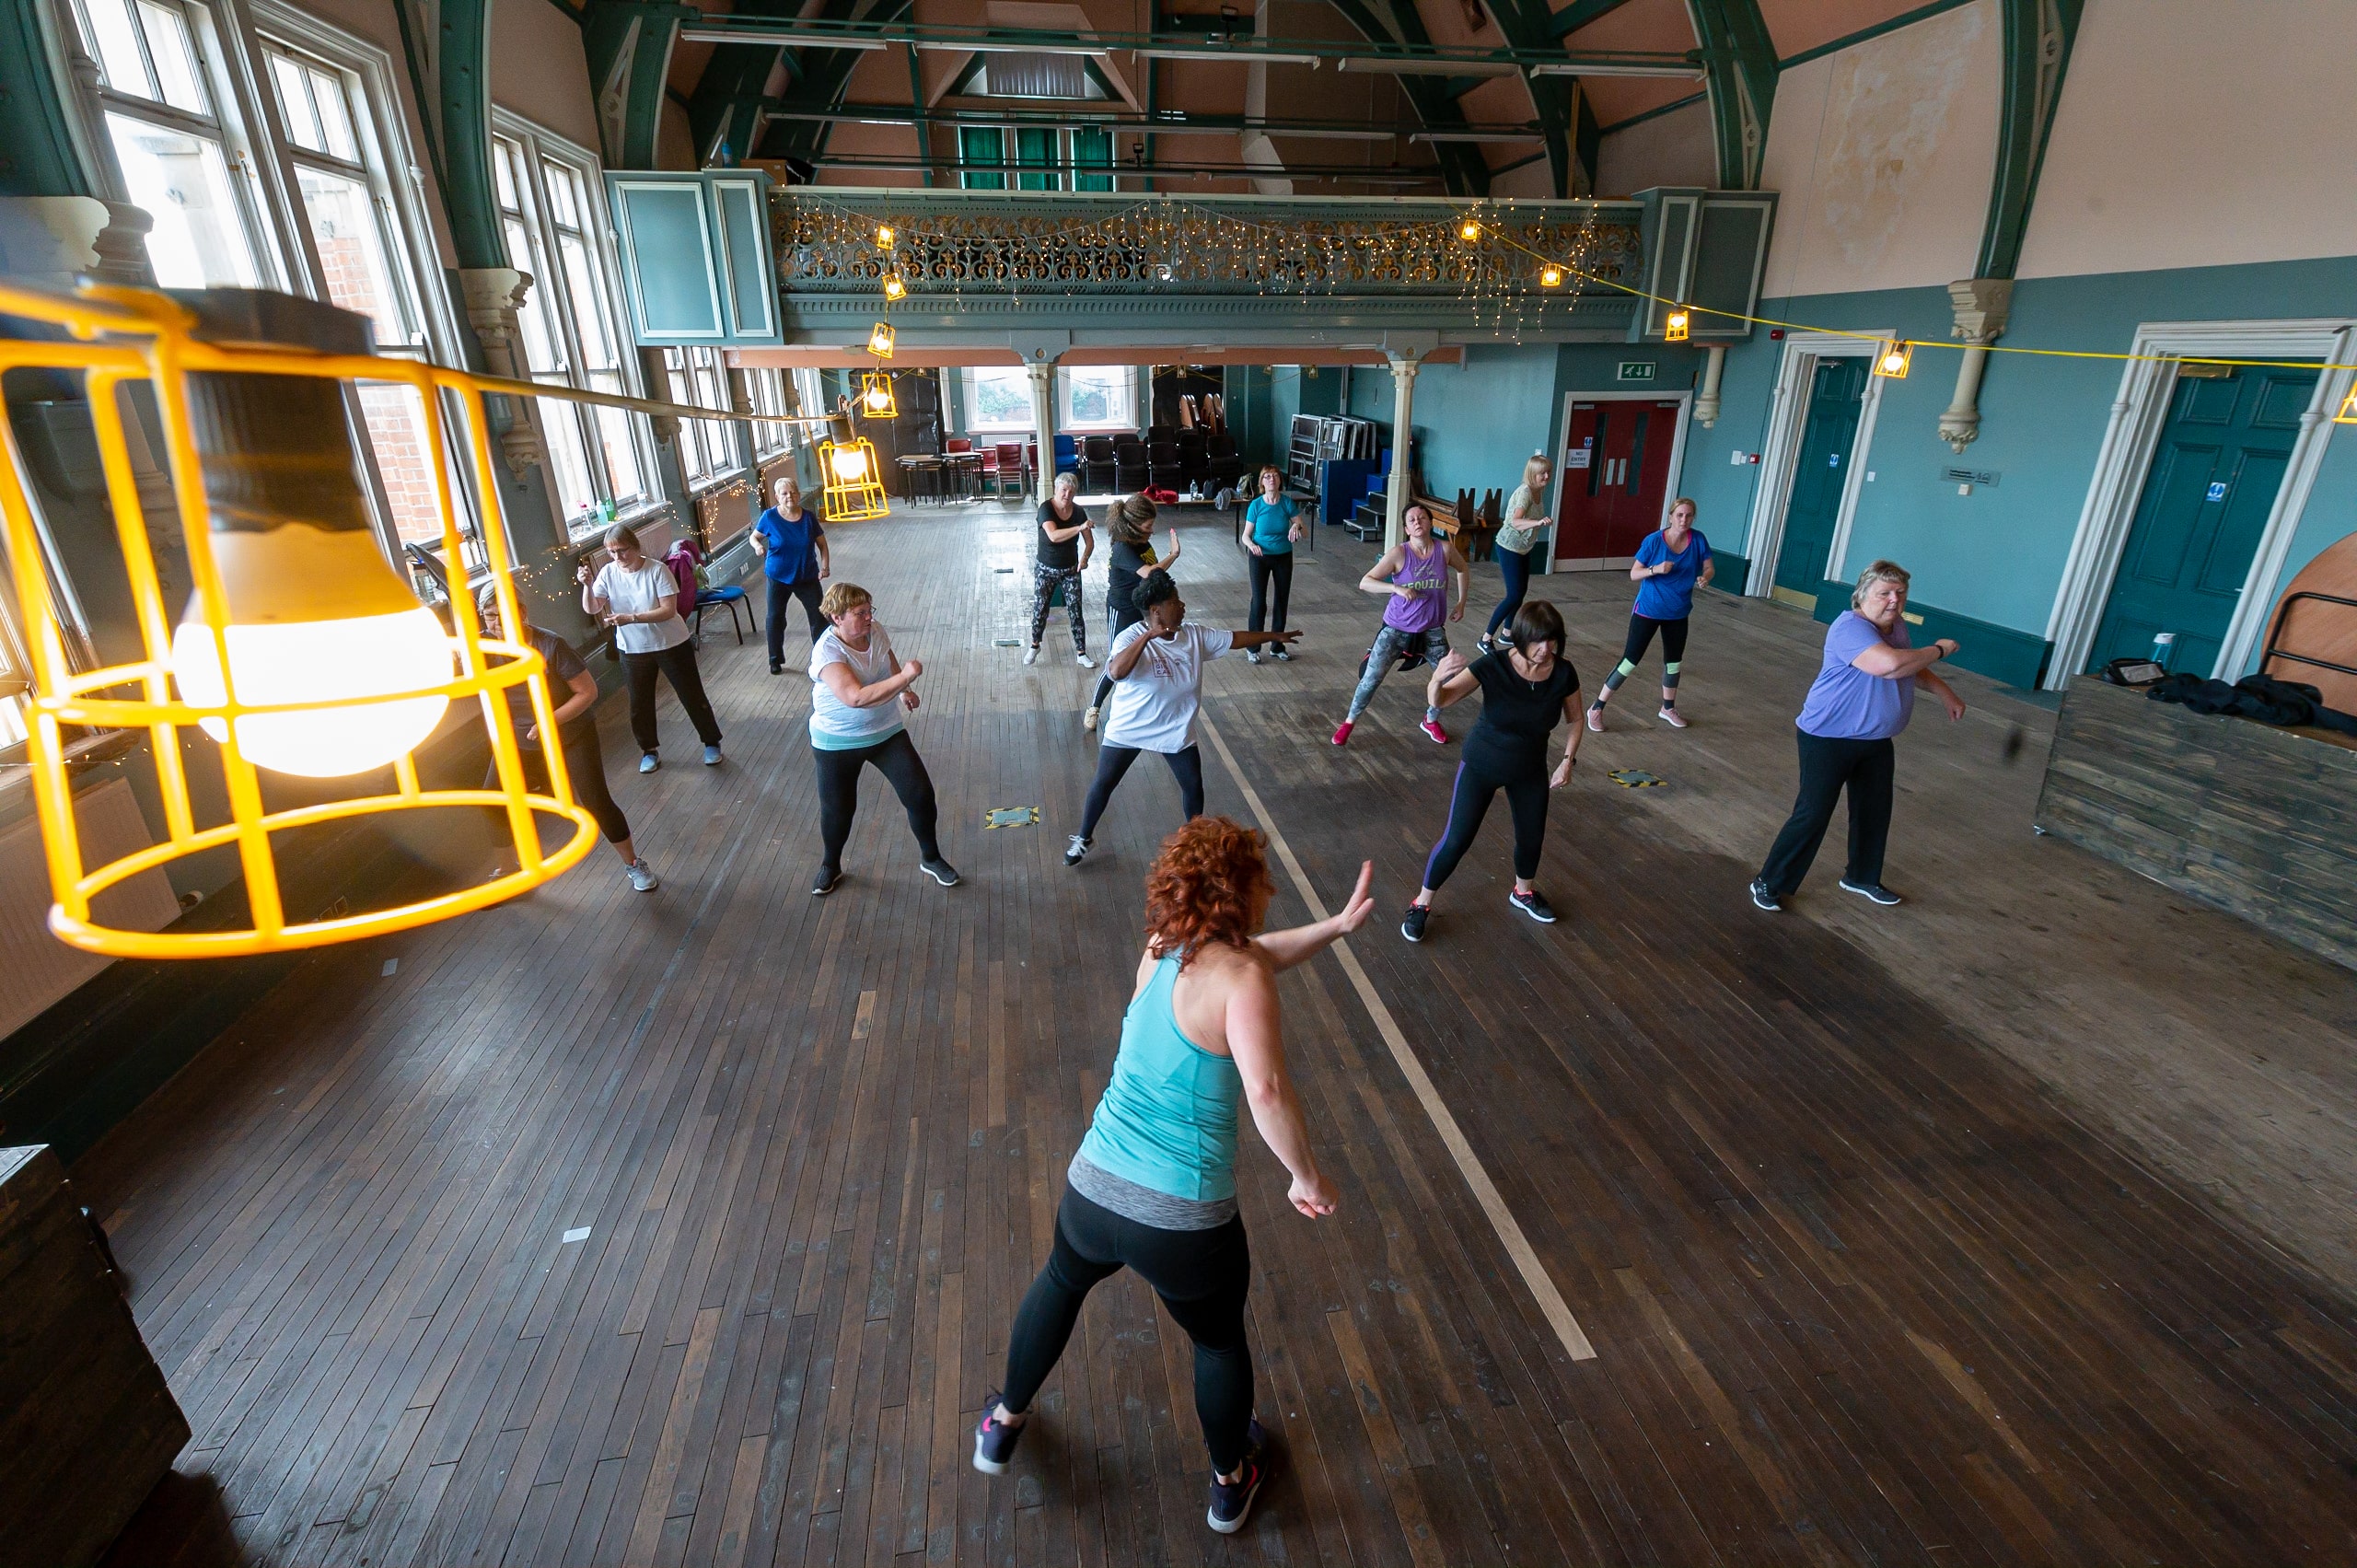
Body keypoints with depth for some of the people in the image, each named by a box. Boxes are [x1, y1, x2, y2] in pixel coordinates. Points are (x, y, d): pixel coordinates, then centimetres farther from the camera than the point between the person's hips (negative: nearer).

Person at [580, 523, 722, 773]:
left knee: (693, 697, 9)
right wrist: (587, 585, -30)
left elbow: (669, 610, -22)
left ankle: (711, 743, 28)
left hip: (671, 645, -3)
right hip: (633, 650, 3)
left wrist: (631, 618, -30)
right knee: (639, 703, 13)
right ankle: (649, 750, 33)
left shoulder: (657, 570, -18)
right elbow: (591, 609, -12)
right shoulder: (608, 573, -7)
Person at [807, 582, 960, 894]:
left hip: (886, 732, 5)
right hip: (837, 742, -4)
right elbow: (856, 697, -40)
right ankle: (830, 866, 38)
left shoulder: (876, 631, -8)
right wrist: (905, 677, -39)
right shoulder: (827, 652, -26)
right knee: (837, 810, 10)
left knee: (920, 794, 0)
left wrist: (905, 691, 12)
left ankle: (931, 857, 23)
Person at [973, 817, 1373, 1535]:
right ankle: (1230, 1482, 53)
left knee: (1061, 1282, 37)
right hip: (1184, 1224, -5)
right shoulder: (1240, 979, -18)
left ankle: (1004, 1424, 58)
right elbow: (1266, 1090, -32)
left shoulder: (1161, 954, 4)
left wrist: (1336, 925, 15)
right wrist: (1308, 1177, -17)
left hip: (1094, 1192, 5)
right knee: (1219, 1338, 27)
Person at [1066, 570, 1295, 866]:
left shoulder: (1194, 635, -8)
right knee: (1103, 783, 7)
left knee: (1193, 784, 11)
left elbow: (1234, 639, 4)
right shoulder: (1132, 638, -24)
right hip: (1127, 730, -4)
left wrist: (1273, 636, 8)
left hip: (1176, 730, 4)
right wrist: (1148, 635, -46)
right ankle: (1084, 838, 28)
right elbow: (1116, 672, -42)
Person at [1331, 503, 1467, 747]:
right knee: (1371, 679, -3)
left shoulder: (1445, 549, -9)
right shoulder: (1399, 553, -17)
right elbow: (1365, 583, -20)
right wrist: (1397, 588, -32)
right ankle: (1349, 722, 19)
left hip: (1432, 630, 3)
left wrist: (1461, 603, 9)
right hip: (1397, 628, -3)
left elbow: (1463, 570, 13)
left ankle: (1431, 721, 34)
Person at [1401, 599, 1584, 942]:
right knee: (1456, 839, -4)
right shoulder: (1493, 665, -27)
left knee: (1532, 837, 14)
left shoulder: (1563, 673, -18)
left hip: (1530, 770, 3)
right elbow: (1438, 701, -36)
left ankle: (1523, 892, 47)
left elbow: (1575, 719, 2)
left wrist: (1568, 760, -7)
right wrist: (1437, 679, -57)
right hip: (1481, 764, -3)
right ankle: (1422, 903, 18)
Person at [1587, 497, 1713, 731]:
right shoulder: (1654, 540, -17)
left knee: (1674, 661, 19)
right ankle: (1597, 708, 3)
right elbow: (1633, 574, -14)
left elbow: (1710, 568, 0)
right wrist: (1655, 569, -33)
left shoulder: (1698, 540, -7)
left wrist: (1705, 578, -23)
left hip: (1678, 613, 5)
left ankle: (1668, 708, 39)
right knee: (1630, 660, -6)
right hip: (1648, 610, -5)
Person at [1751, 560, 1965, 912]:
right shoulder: (1851, 628, -23)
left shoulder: (1896, 625, 7)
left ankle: (1862, 877, 38)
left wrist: (1947, 693, 17)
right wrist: (1939, 650, -22)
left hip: (1876, 740, 9)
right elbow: (1891, 664, -38)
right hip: (1829, 738, -9)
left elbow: (1913, 669, 26)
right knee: (1812, 815, -8)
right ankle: (1770, 884, 3)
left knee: (1875, 811, 19)